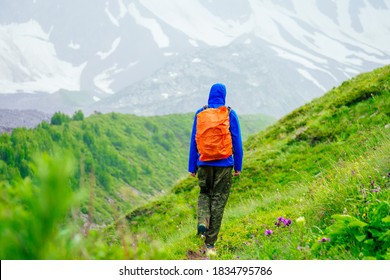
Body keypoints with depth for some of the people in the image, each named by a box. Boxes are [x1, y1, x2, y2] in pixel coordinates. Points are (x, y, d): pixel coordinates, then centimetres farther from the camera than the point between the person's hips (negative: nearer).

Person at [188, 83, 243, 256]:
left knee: (204, 193, 23)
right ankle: (210, 243, 4)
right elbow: (237, 141, -2)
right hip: (224, 164, -2)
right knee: (218, 199, 4)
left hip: (204, 163, 2)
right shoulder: (230, 114, -2)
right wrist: (238, 166, 6)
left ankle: (202, 221, -6)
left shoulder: (200, 114, 2)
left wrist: (192, 167, 10)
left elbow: (193, 141, 4)